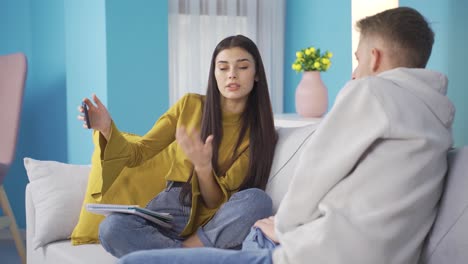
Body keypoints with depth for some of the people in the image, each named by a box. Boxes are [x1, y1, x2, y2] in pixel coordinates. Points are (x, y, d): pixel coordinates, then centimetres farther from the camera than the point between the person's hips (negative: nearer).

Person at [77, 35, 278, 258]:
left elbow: (217, 201, -8)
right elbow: (136, 154, 4)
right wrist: (107, 128, -16)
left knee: (257, 200, -34)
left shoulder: (259, 130, -2)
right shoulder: (190, 105, 2)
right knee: (111, 229, -31)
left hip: (213, 220, -1)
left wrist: (203, 165, -28)